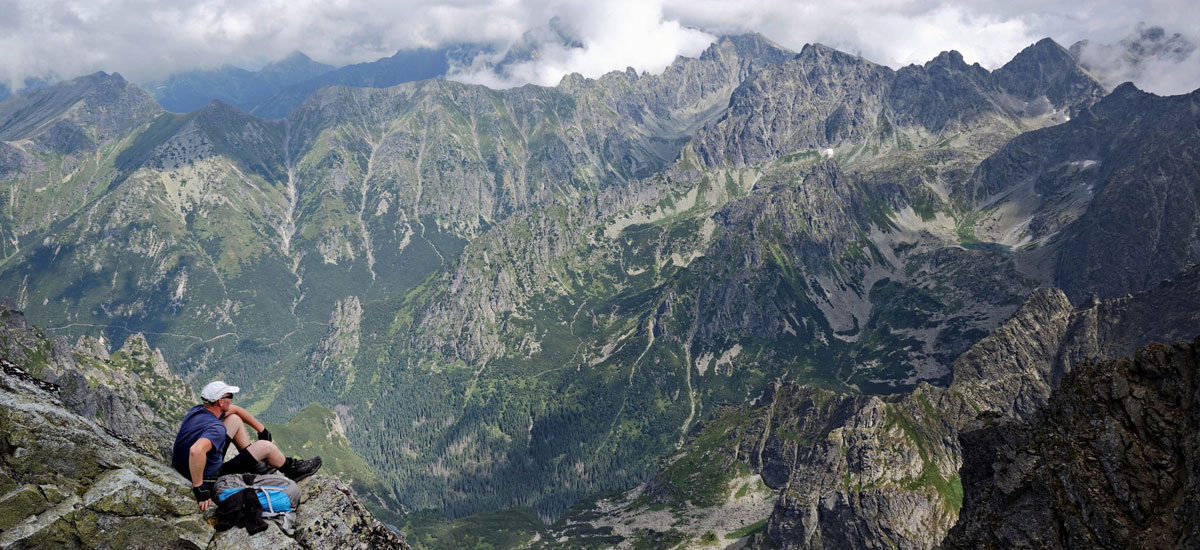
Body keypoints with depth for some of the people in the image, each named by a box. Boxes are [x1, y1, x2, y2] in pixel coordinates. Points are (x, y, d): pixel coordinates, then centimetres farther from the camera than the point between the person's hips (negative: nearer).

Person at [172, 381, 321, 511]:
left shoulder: (197, 410, -3)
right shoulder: (217, 429, -31)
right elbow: (196, 450, -52)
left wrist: (262, 430, 21)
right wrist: (199, 489, -42)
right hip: (211, 481, -9)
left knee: (235, 419, 14)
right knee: (265, 446, 0)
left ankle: (255, 467, 26)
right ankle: (292, 470, 29)